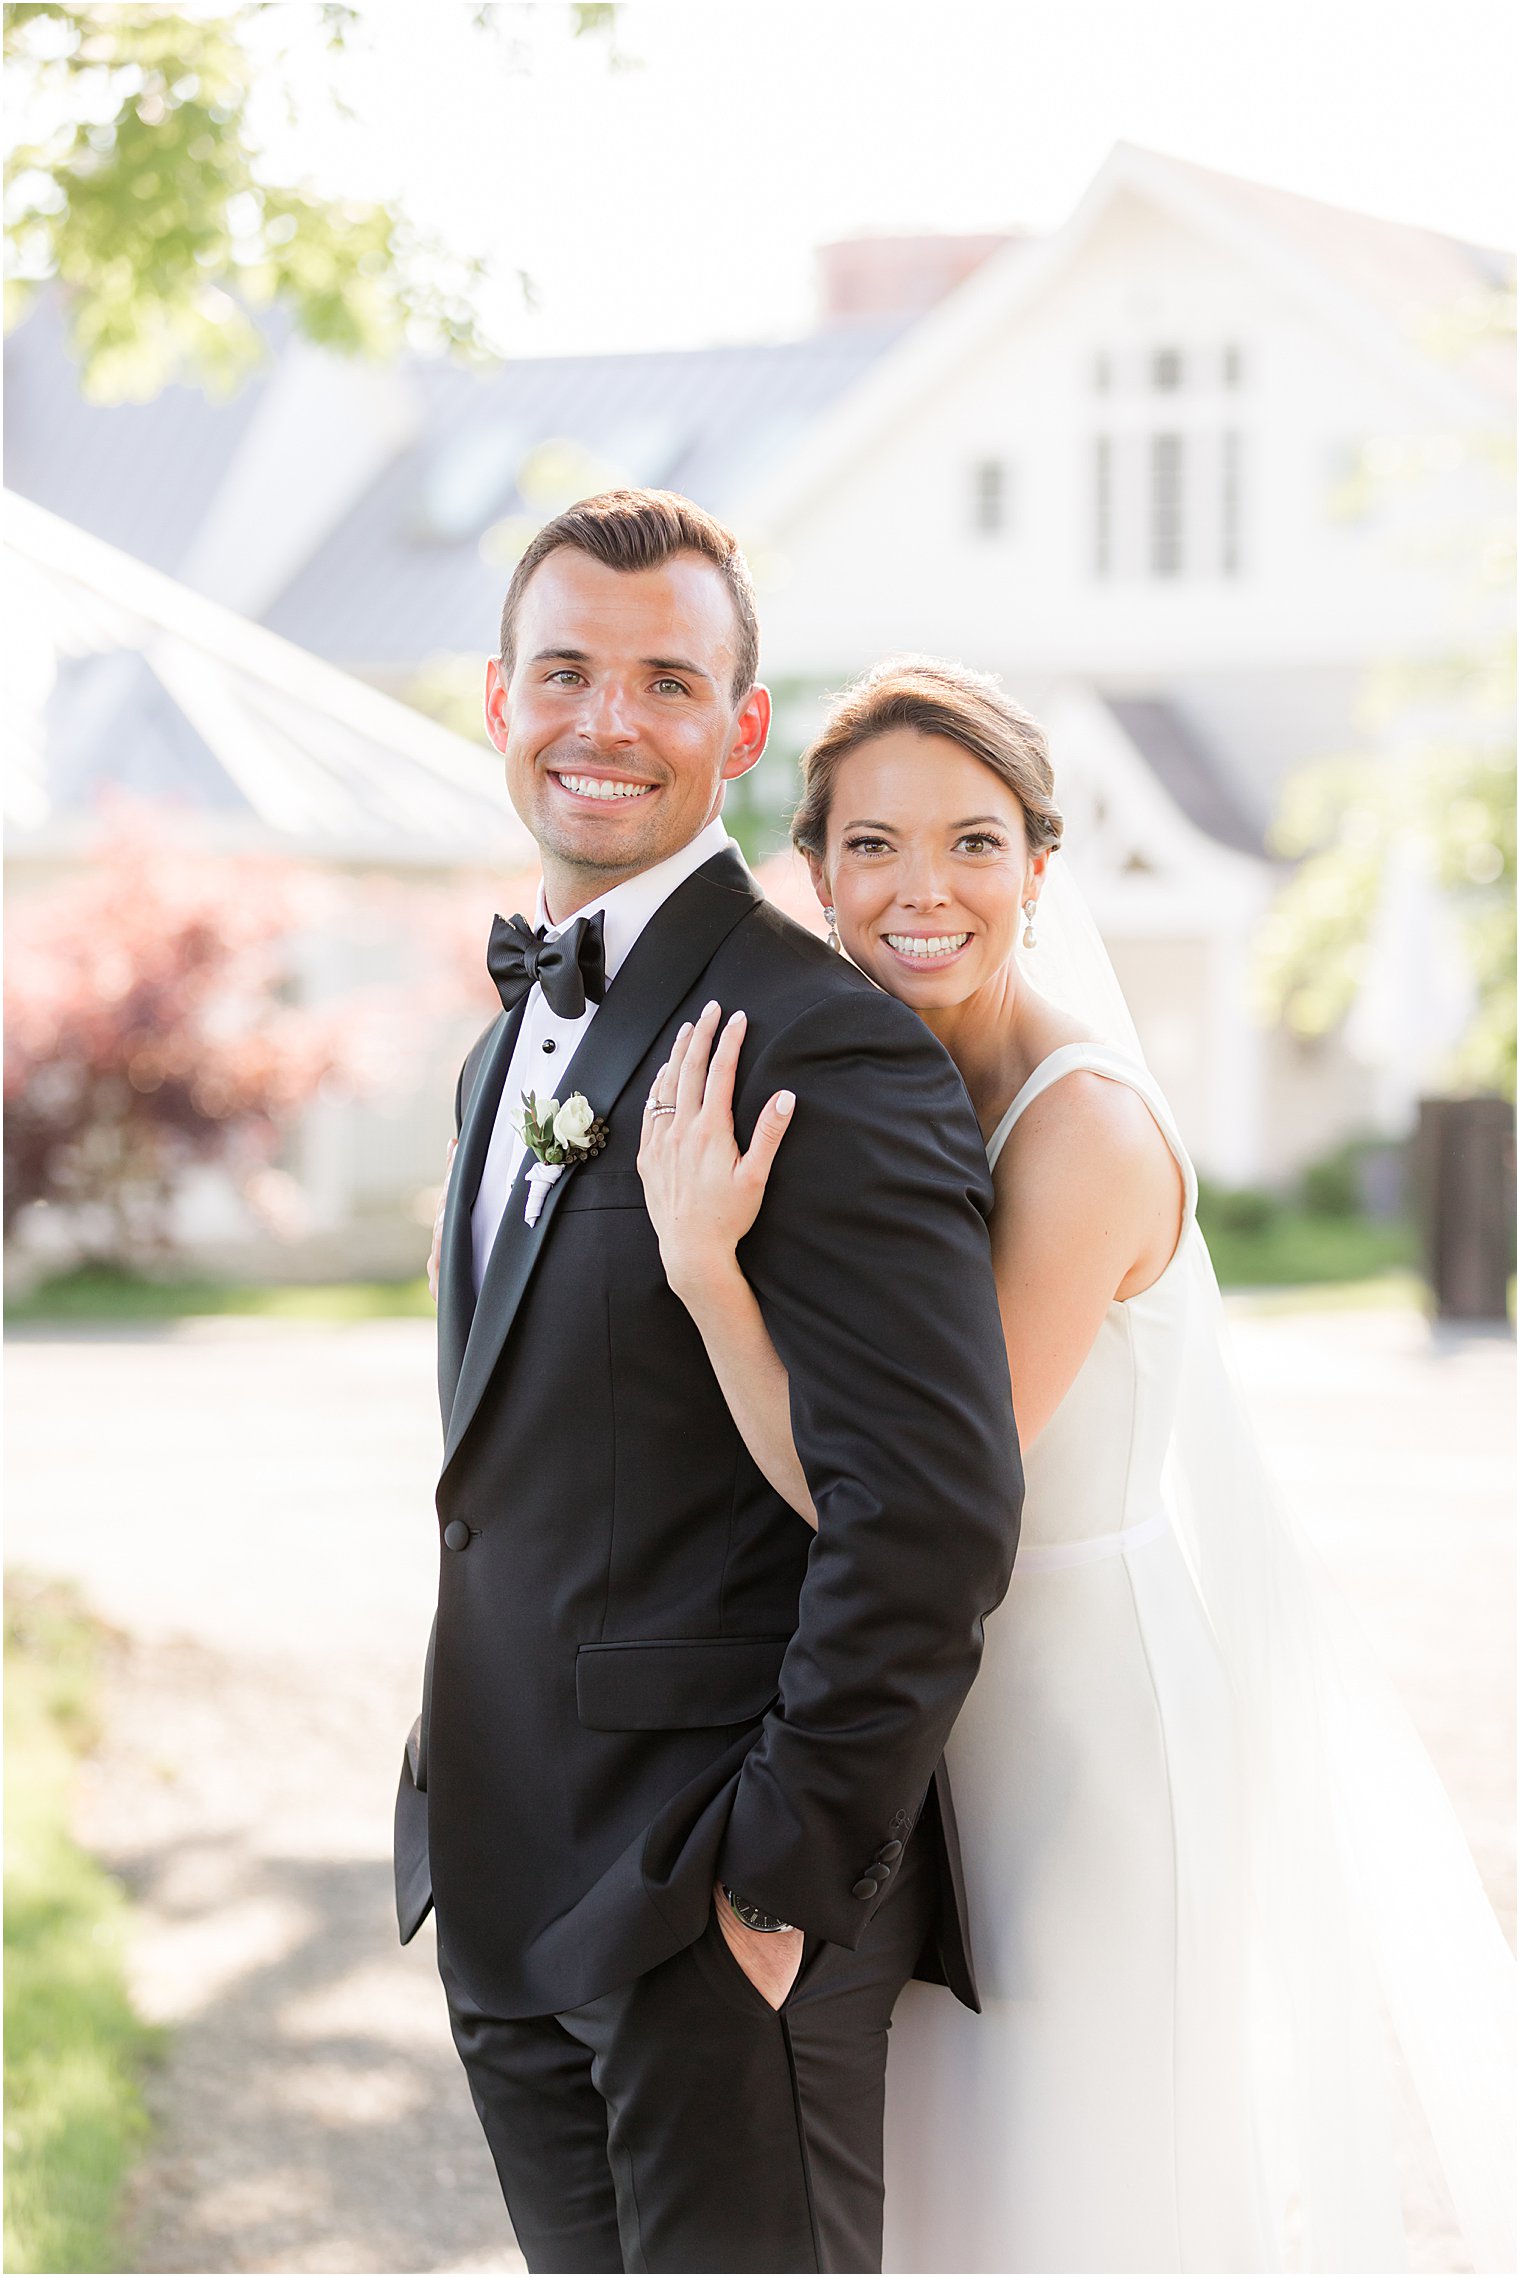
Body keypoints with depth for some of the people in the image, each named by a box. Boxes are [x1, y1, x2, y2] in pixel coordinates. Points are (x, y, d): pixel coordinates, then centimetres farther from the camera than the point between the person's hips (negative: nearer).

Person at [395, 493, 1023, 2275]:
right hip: (508, 1900, 8)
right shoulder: (518, 1046, 14)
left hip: (717, 1915, -8)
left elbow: (934, 1507, -22)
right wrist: (467, 1826, 15)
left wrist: (787, 1875, -19)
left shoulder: (820, 1047, -16)